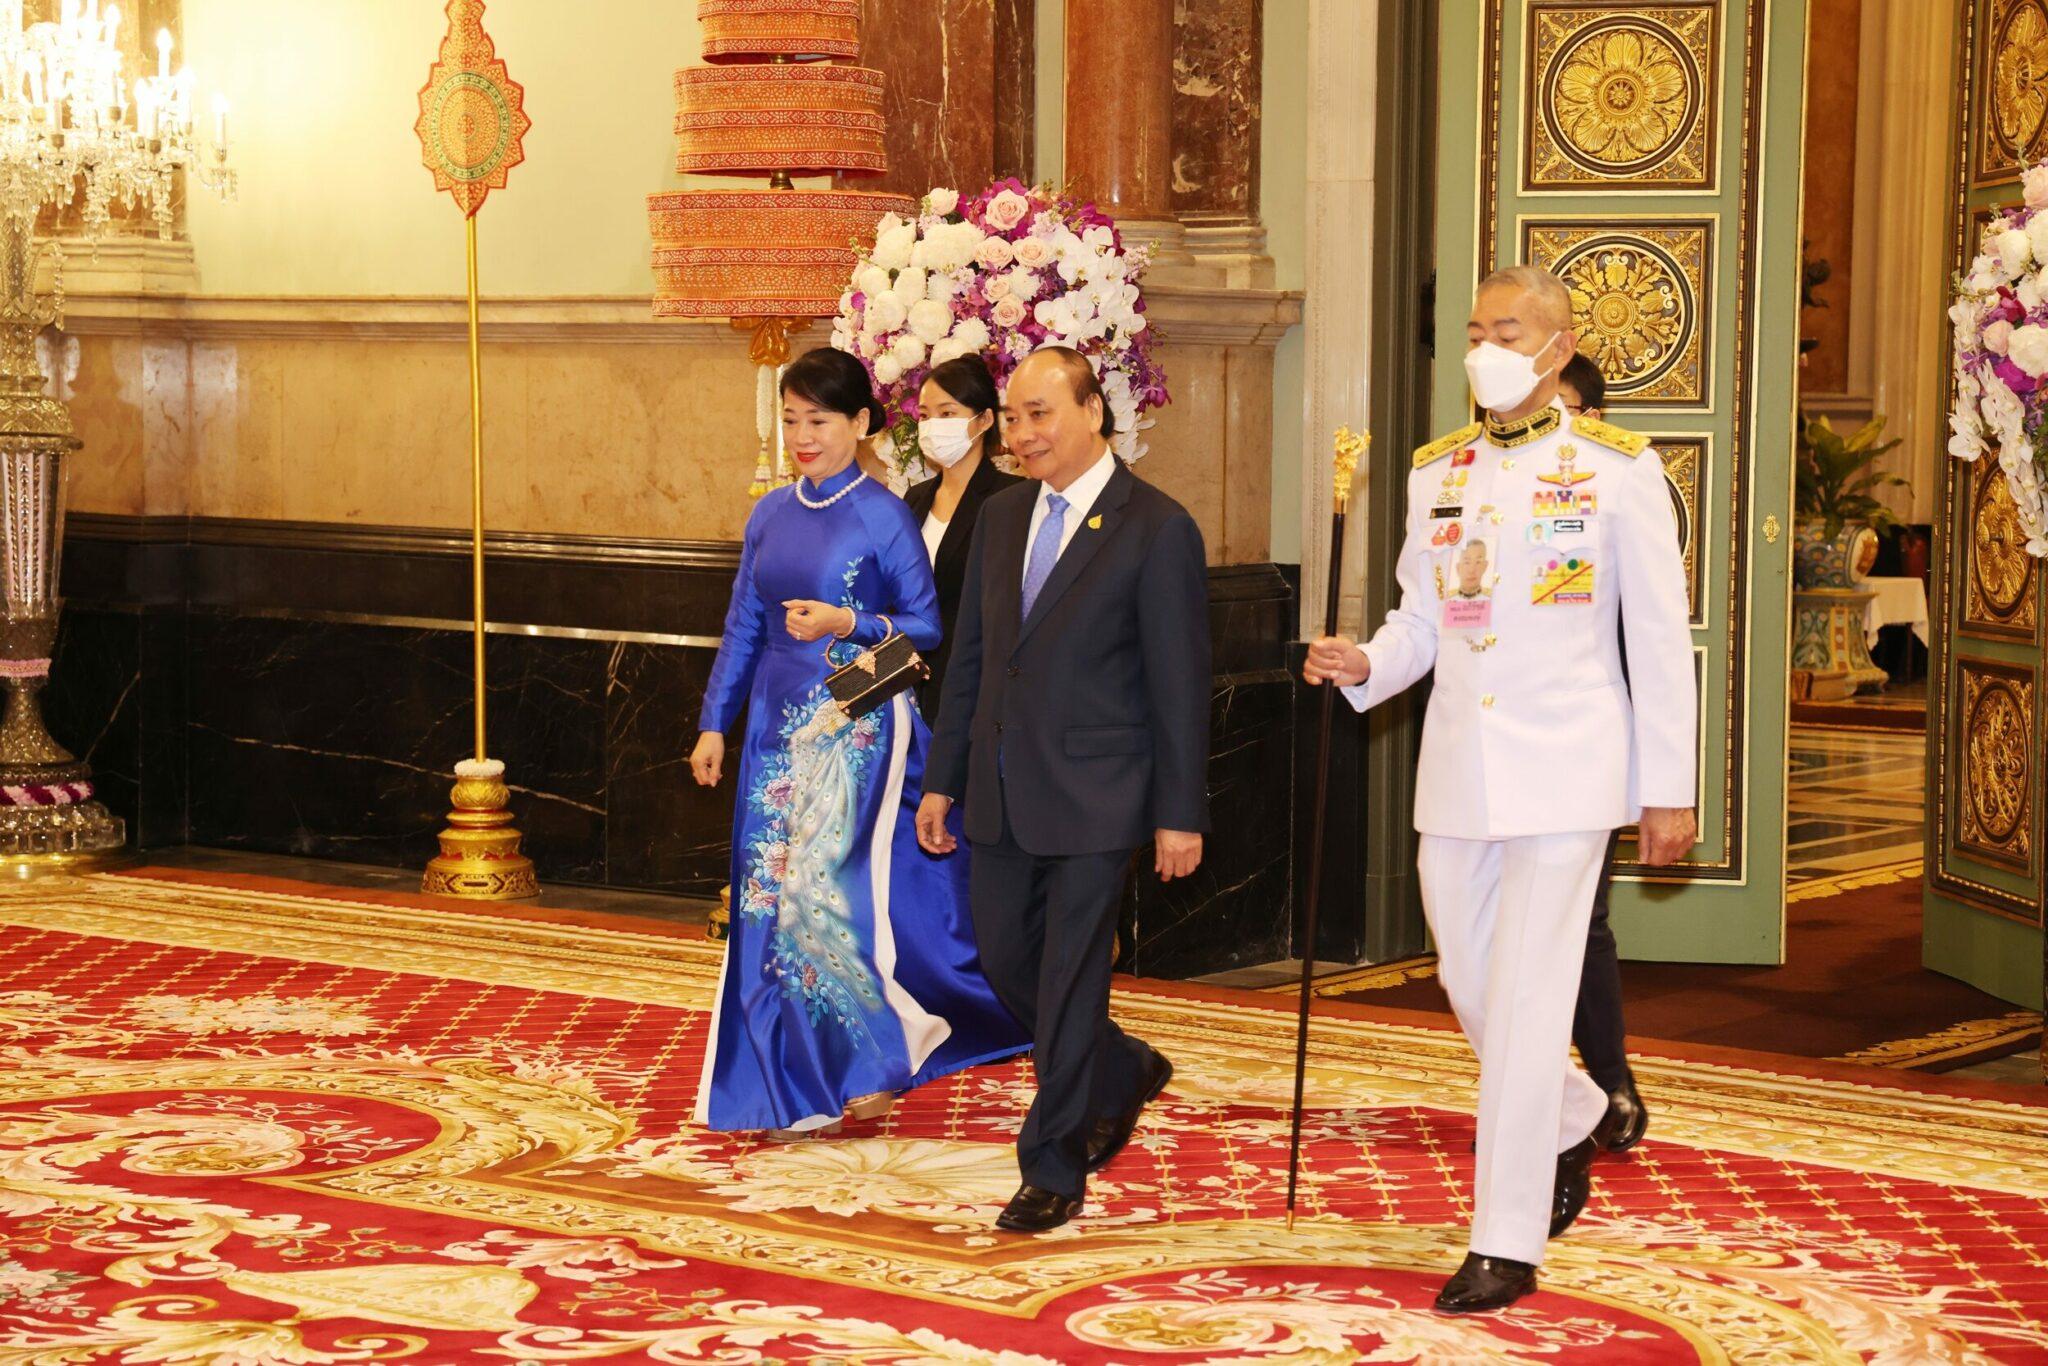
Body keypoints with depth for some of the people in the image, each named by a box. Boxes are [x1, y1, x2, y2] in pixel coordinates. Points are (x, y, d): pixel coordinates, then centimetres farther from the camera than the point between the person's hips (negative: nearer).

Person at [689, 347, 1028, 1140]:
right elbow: (743, 627, 14)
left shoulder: (882, 516, -6)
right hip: (782, 729, 6)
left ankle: (880, 1056, 7)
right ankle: (800, 1092, 13)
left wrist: (845, 623, -18)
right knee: (774, 897, 4)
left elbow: (926, 626, -4)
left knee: (828, 888, -14)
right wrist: (714, 724, 11)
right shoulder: (771, 516, 10)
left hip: (858, 731, -6)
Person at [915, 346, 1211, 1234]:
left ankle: (1053, 1170, 11)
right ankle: (1124, 1073, 37)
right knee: (1005, 960, 13)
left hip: (1092, 796, -7)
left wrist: (1180, 814, -11)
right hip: (1001, 790, 7)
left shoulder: (1156, 529, -9)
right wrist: (942, 779, 13)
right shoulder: (1001, 519, 10)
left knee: (1068, 980, -1)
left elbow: (1179, 684, -9)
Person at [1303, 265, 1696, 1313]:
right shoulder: (1436, 471, 9)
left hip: (1563, 772, -5)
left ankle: (1507, 1245, 0)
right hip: (1455, 768, 5)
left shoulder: (1616, 469, -4)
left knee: (1526, 1002, -7)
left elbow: (1660, 638, -3)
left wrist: (1670, 789, -5)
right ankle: (1572, 1123, 42)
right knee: (1470, 988, 13)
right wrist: (1362, 665, -9)